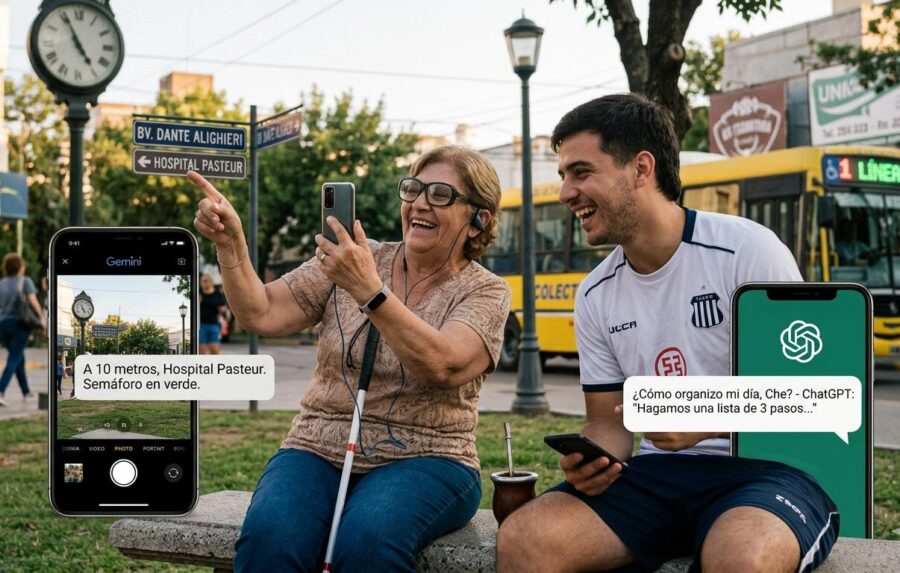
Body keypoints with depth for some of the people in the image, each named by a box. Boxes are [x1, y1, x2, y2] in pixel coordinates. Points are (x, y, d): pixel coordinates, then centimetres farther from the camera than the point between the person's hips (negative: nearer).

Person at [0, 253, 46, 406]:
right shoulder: (25, 281, -2)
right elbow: (33, 300, -12)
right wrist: (42, 317, -5)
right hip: (20, 324, -5)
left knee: (19, 359, 20)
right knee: (13, 360, -8)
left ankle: (26, 393, 28)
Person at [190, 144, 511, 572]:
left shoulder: (486, 292, 1)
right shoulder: (353, 258, 9)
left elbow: (445, 366, -20)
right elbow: (261, 316, 2)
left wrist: (368, 290, -28)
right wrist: (230, 244, -13)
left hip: (423, 461, -2)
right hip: (319, 452, 2)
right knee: (269, 539, -30)